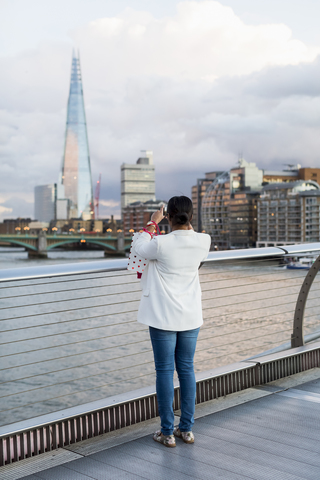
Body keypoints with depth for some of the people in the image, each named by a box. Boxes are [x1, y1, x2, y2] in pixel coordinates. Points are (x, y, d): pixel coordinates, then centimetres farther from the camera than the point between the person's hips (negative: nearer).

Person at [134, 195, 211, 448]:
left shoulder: (161, 244, -18)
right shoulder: (203, 241, -6)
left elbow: (140, 248, 4)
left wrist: (152, 223, 15)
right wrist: (188, 226, 30)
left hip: (164, 316, -4)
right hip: (191, 316, 4)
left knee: (164, 371, 5)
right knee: (187, 369, 14)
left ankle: (168, 432, 13)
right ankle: (187, 429, 23)